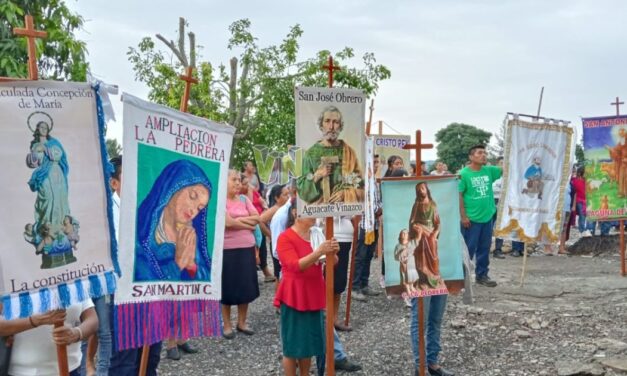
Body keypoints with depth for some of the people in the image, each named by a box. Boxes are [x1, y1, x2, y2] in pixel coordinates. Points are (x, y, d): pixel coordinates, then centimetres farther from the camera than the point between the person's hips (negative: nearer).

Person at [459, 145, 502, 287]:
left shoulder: (489, 170, 5)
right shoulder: (464, 173, -10)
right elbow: (458, 195, -11)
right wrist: (463, 216, -14)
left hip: (487, 217, 6)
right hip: (471, 218, -5)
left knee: (484, 248, 13)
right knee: (468, 248, 2)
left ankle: (482, 275, 25)